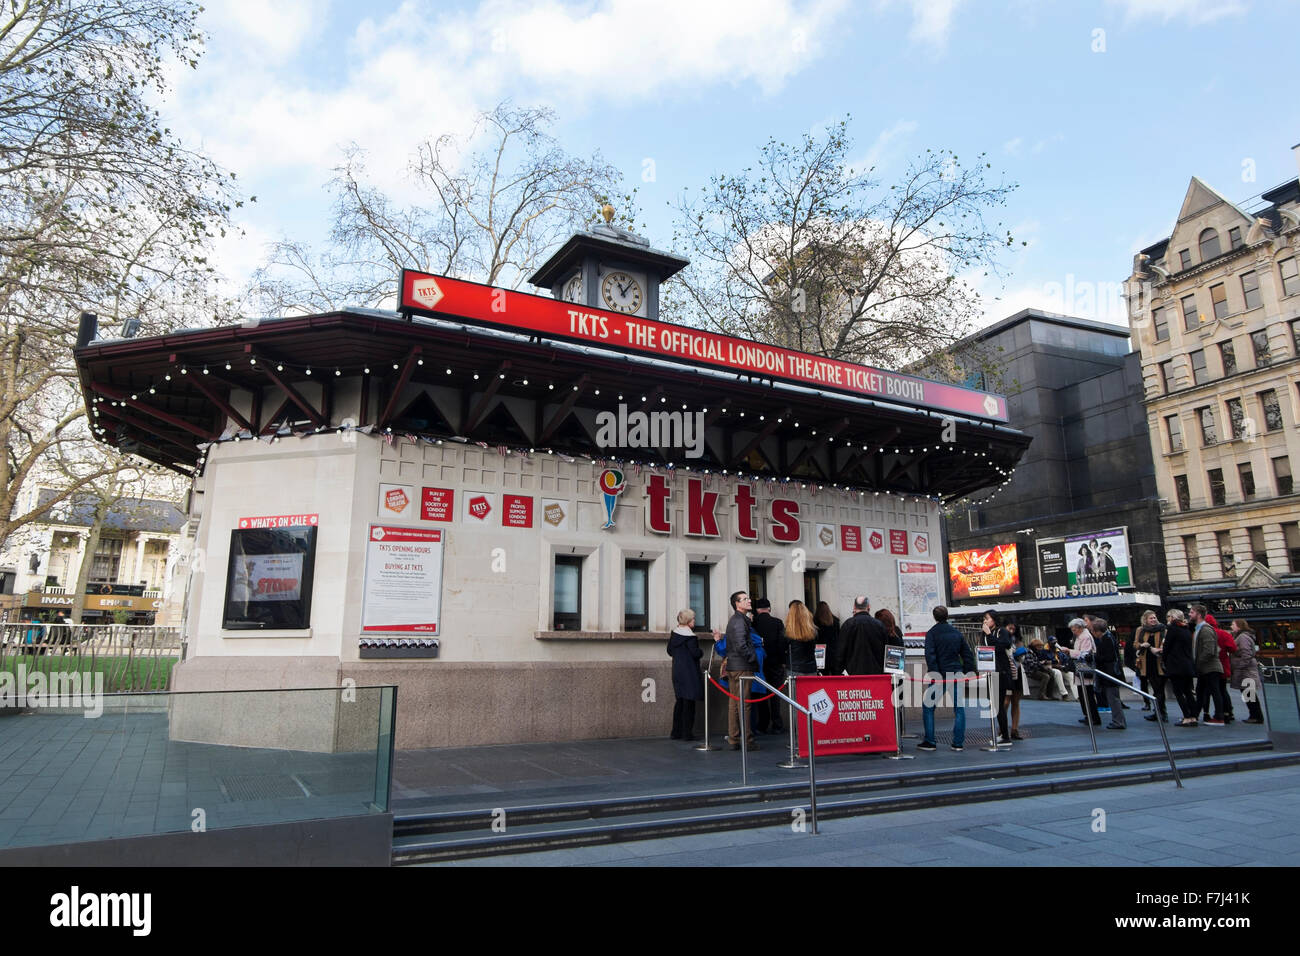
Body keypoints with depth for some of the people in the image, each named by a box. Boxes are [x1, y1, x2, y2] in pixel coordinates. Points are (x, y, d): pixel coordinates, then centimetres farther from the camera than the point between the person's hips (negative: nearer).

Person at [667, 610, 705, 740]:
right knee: (689, 702, 0)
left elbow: (670, 651, 13)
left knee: (680, 701, 14)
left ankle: (676, 732, 17)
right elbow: (696, 653, -18)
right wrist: (701, 652, 2)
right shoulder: (690, 637, -16)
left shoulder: (674, 634, 6)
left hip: (677, 671, 8)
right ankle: (687, 733, 2)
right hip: (689, 673, -7)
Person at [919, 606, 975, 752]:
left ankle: (930, 742, 2)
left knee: (928, 707, 4)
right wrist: (969, 672, 15)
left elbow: (930, 655, -17)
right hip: (956, 674, 5)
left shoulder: (931, 633, -6)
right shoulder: (957, 633, 11)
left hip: (940, 676, -5)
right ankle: (958, 743, 9)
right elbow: (967, 654, 13)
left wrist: (933, 673, -18)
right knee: (959, 709, 11)